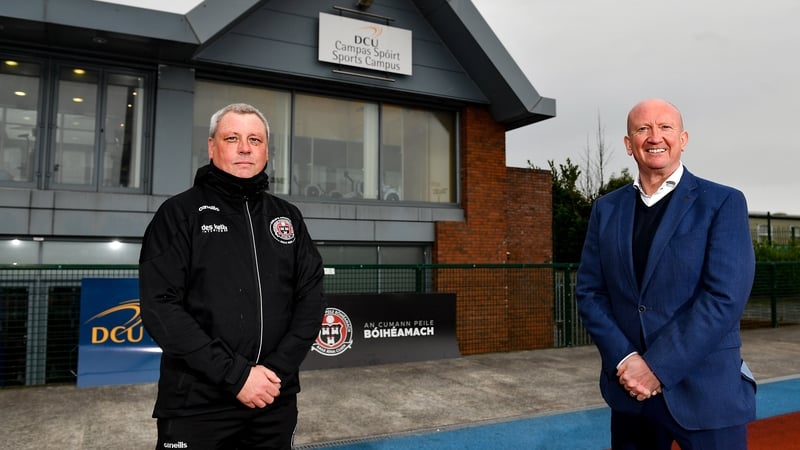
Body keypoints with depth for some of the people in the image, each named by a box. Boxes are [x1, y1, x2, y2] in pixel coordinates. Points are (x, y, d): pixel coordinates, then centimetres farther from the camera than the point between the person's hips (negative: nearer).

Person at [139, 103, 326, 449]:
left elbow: (311, 298, 4)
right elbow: (160, 306, -11)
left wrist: (278, 369, -9)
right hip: (196, 405, -3)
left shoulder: (288, 217, 8)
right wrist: (235, 375, -16)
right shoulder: (179, 213, -2)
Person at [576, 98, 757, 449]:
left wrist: (657, 368, -17)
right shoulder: (606, 209, 6)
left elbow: (725, 297, -14)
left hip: (705, 392, -3)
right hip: (629, 388, 3)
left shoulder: (723, 203, -4)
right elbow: (588, 292, 2)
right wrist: (625, 360, -11)